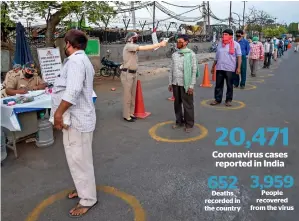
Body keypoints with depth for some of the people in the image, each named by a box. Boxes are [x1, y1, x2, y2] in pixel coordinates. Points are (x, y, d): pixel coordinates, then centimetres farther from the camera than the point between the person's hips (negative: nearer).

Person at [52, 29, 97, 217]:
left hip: (76, 119, -11)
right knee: (79, 158, 21)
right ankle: (84, 188, 38)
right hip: (78, 117, 11)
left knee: (79, 160, 1)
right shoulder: (82, 59, 17)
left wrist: (59, 113, -22)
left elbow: (72, 91, -31)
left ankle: (88, 199, 15)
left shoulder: (75, 61, -18)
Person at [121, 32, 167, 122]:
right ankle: (126, 116, 8)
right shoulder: (128, 46, -18)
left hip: (134, 73, 10)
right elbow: (144, 48, -25)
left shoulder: (133, 47, 16)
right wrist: (159, 44, -24)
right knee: (127, 96, -2)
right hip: (127, 74, -9)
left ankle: (131, 113, 25)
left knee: (133, 95, 14)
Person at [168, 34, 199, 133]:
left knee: (187, 105, 3)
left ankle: (189, 124, 16)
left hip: (185, 84, -5)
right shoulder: (174, 54, 9)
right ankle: (179, 121, 29)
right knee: (177, 103, 13)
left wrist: (191, 85, -13)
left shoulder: (191, 54, -5)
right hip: (175, 83, 5)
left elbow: (194, 71, -8)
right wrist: (170, 83, 11)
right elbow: (172, 70, 13)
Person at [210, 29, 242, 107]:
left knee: (229, 85, 5)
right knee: (218, 85, 6)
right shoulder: (220, 45, 14)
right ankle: (217, 99, 15)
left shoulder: (235, 44, -1)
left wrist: (238, 67, -11)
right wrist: (213, 67, 17)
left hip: (229, 68, -4)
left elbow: (239, 57, -4)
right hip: (219, 68, 4)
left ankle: (228, 100, 14)